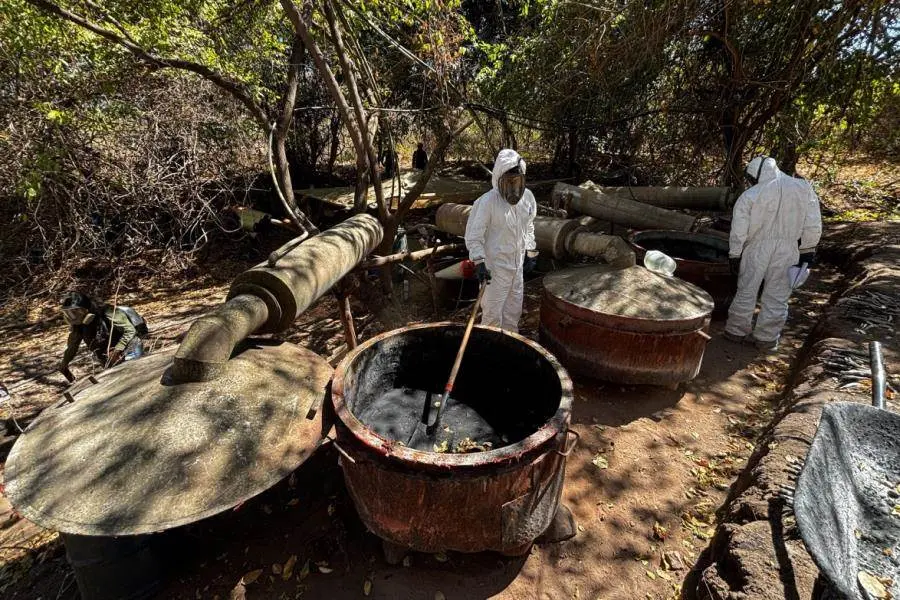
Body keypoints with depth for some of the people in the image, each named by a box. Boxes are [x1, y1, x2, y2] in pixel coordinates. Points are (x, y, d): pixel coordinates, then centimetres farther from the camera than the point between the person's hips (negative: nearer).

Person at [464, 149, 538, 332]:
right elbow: (474, 234, -18)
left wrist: (531, 251, 16)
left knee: (514, 310, 19)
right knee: (493, 312, 2)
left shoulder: (527, 197, -1)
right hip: (495, 267, -6)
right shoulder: (487, 202, -21)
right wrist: (479, 262, -24)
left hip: (517, 264, 7)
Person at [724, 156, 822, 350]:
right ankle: (767, 338, 16)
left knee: (746, 292, 11)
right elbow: (813, 225, 2)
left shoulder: (750, 196, -10)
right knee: (777, 296, 10)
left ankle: (736, 331, 20)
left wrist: (735, 255, 4)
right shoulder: (804, 188, -1)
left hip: (756, 250, -2)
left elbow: (739, 230, -6)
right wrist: (807, 250, 12)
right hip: (787, 251, 2)